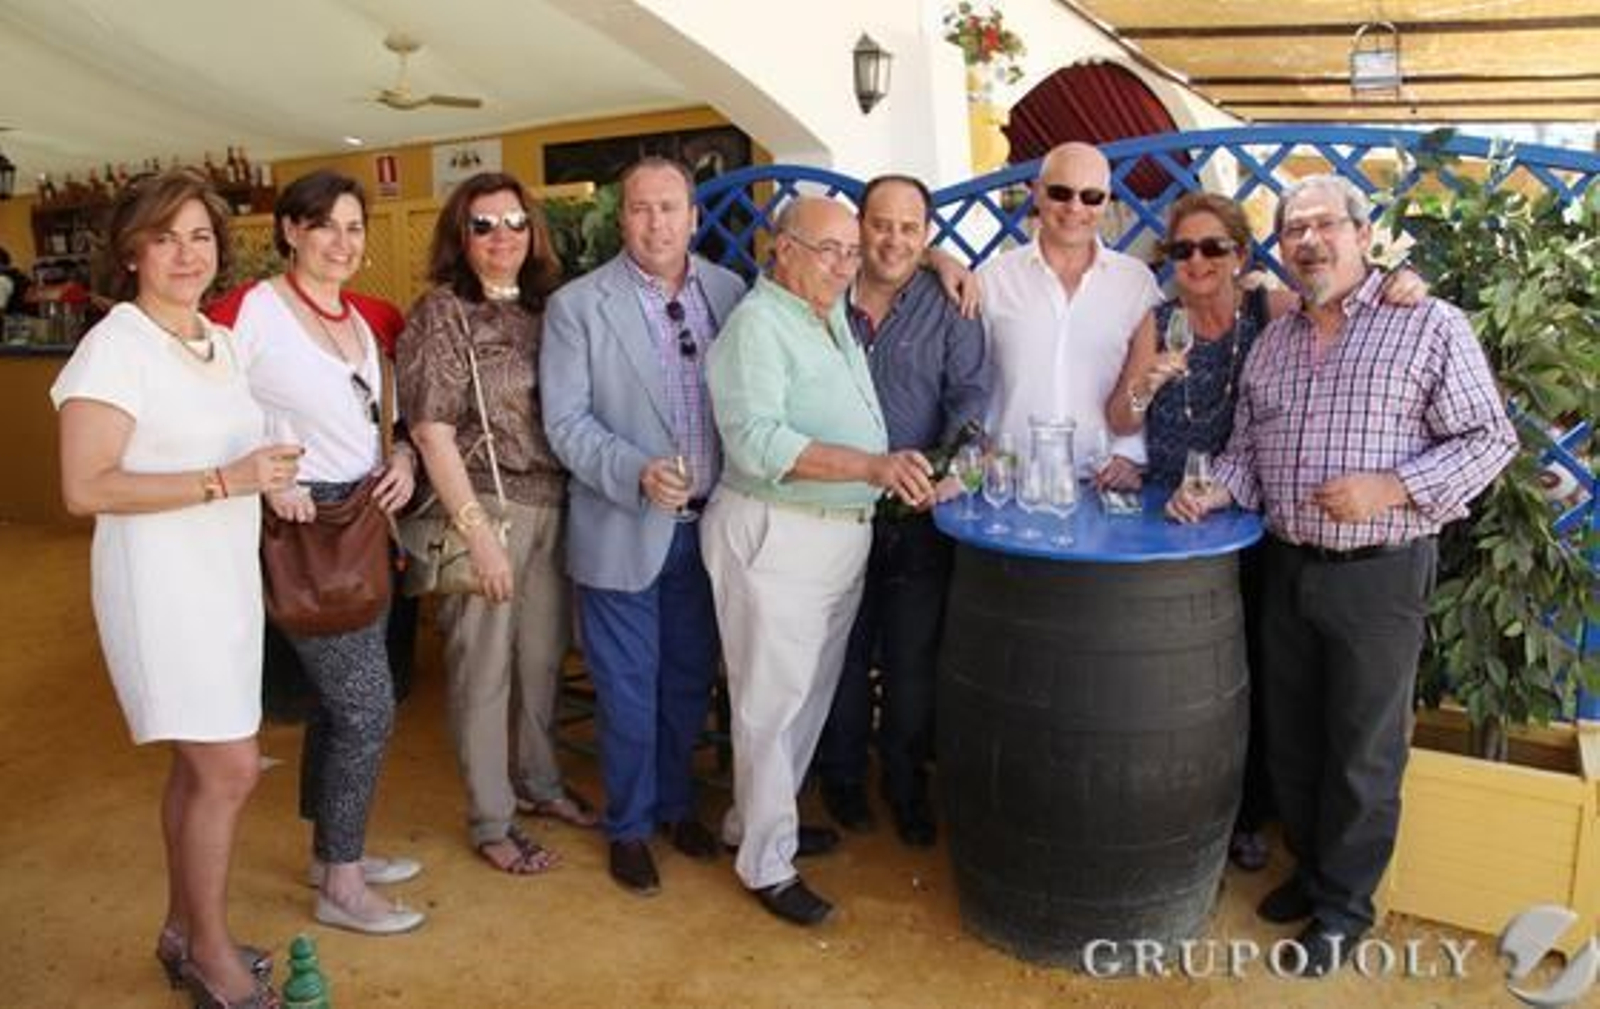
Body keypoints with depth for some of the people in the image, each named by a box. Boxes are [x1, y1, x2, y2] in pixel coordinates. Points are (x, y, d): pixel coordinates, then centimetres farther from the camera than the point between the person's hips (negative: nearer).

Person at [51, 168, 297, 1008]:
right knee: (231, 769, -4)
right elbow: (85, 489, -20)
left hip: (228, 575, 7)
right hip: (161, 581, -7)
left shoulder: (221, 342, 9)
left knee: (200, 763, 15)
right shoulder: (115, 346, -14)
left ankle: (183, 933, 31)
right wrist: (226, 480, -24)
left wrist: (271, 478, 4)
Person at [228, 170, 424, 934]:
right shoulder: (255, 310, -13)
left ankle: (333, 850, 33)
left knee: (338, 700, 17)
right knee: (368, 706, -5)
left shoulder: (361, 320, 9)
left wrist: (402, 457, 0)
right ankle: (341, 888, 11)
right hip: (300, 522, -7)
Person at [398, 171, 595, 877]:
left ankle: (538, 782, 37)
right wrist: (478, 530, -16)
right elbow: (432, 434, -11)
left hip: (553, 507, 5)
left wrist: (579, 500, 5)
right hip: (484, 507, -5)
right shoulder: (441, 314, -7)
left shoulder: (546, 308, 9)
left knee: (543, 658, 15)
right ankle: (490, 822, 21)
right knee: (483, 668, 6)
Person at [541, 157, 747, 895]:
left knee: (689, 682, 17)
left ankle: (676, 802, 40)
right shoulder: (577, 305, -6)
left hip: (707, 527, 3)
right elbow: (566, 422, -9)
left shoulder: (729, 292, 3)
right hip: (623, 531, -3)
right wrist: (639, 473, -23)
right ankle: (629, 827, 30)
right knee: (629, 694, 8)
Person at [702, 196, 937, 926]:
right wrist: (872, 467, -34)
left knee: (810, 692, 17)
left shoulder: (833, 313, 11)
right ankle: (767, 864, 16)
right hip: (774, 538, -9)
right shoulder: (756, 325, -14)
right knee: (773, 701, 1)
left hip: (843, 535, 9)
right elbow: (757, 443, -26)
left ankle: (756, 818, 36)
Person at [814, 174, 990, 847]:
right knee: (841, 650, 14)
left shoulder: (948, 306, 0)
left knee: (912, 658, 10)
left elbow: (972, 394, -7)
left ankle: (906, 783, 30)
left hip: (917, 515, 0)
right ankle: (842, 775, 33)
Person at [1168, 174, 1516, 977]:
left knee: (1362, 753, 7)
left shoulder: (1430, 325, -6)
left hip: (1379, 575, -5)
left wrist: (1391, 489, -20)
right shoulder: (1270, 343, 11)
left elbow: (1489, 439, -7)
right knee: (1290, 740, 16)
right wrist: (1215, 492, -6)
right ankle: (1312, 869, 36)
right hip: (1286, 570, 5)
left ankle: (1344, 906, 25)